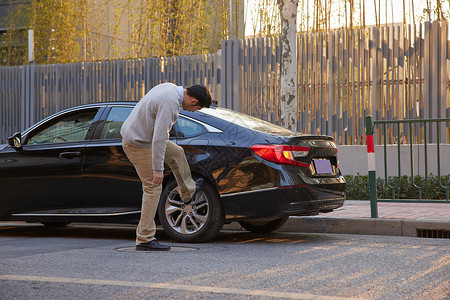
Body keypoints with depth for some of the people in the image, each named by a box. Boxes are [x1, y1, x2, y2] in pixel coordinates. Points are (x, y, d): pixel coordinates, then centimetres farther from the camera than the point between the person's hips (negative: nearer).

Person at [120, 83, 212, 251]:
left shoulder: (170, 88, 3)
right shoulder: (170, 103, -28)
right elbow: (159, 138, -30)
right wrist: (158, 169, -26)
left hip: (133, 134, 10)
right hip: (139, 145, -10)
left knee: (177, 153, 24)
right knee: (153, 188, -5)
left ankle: (188, 192, 45)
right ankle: (144, 240, 0)